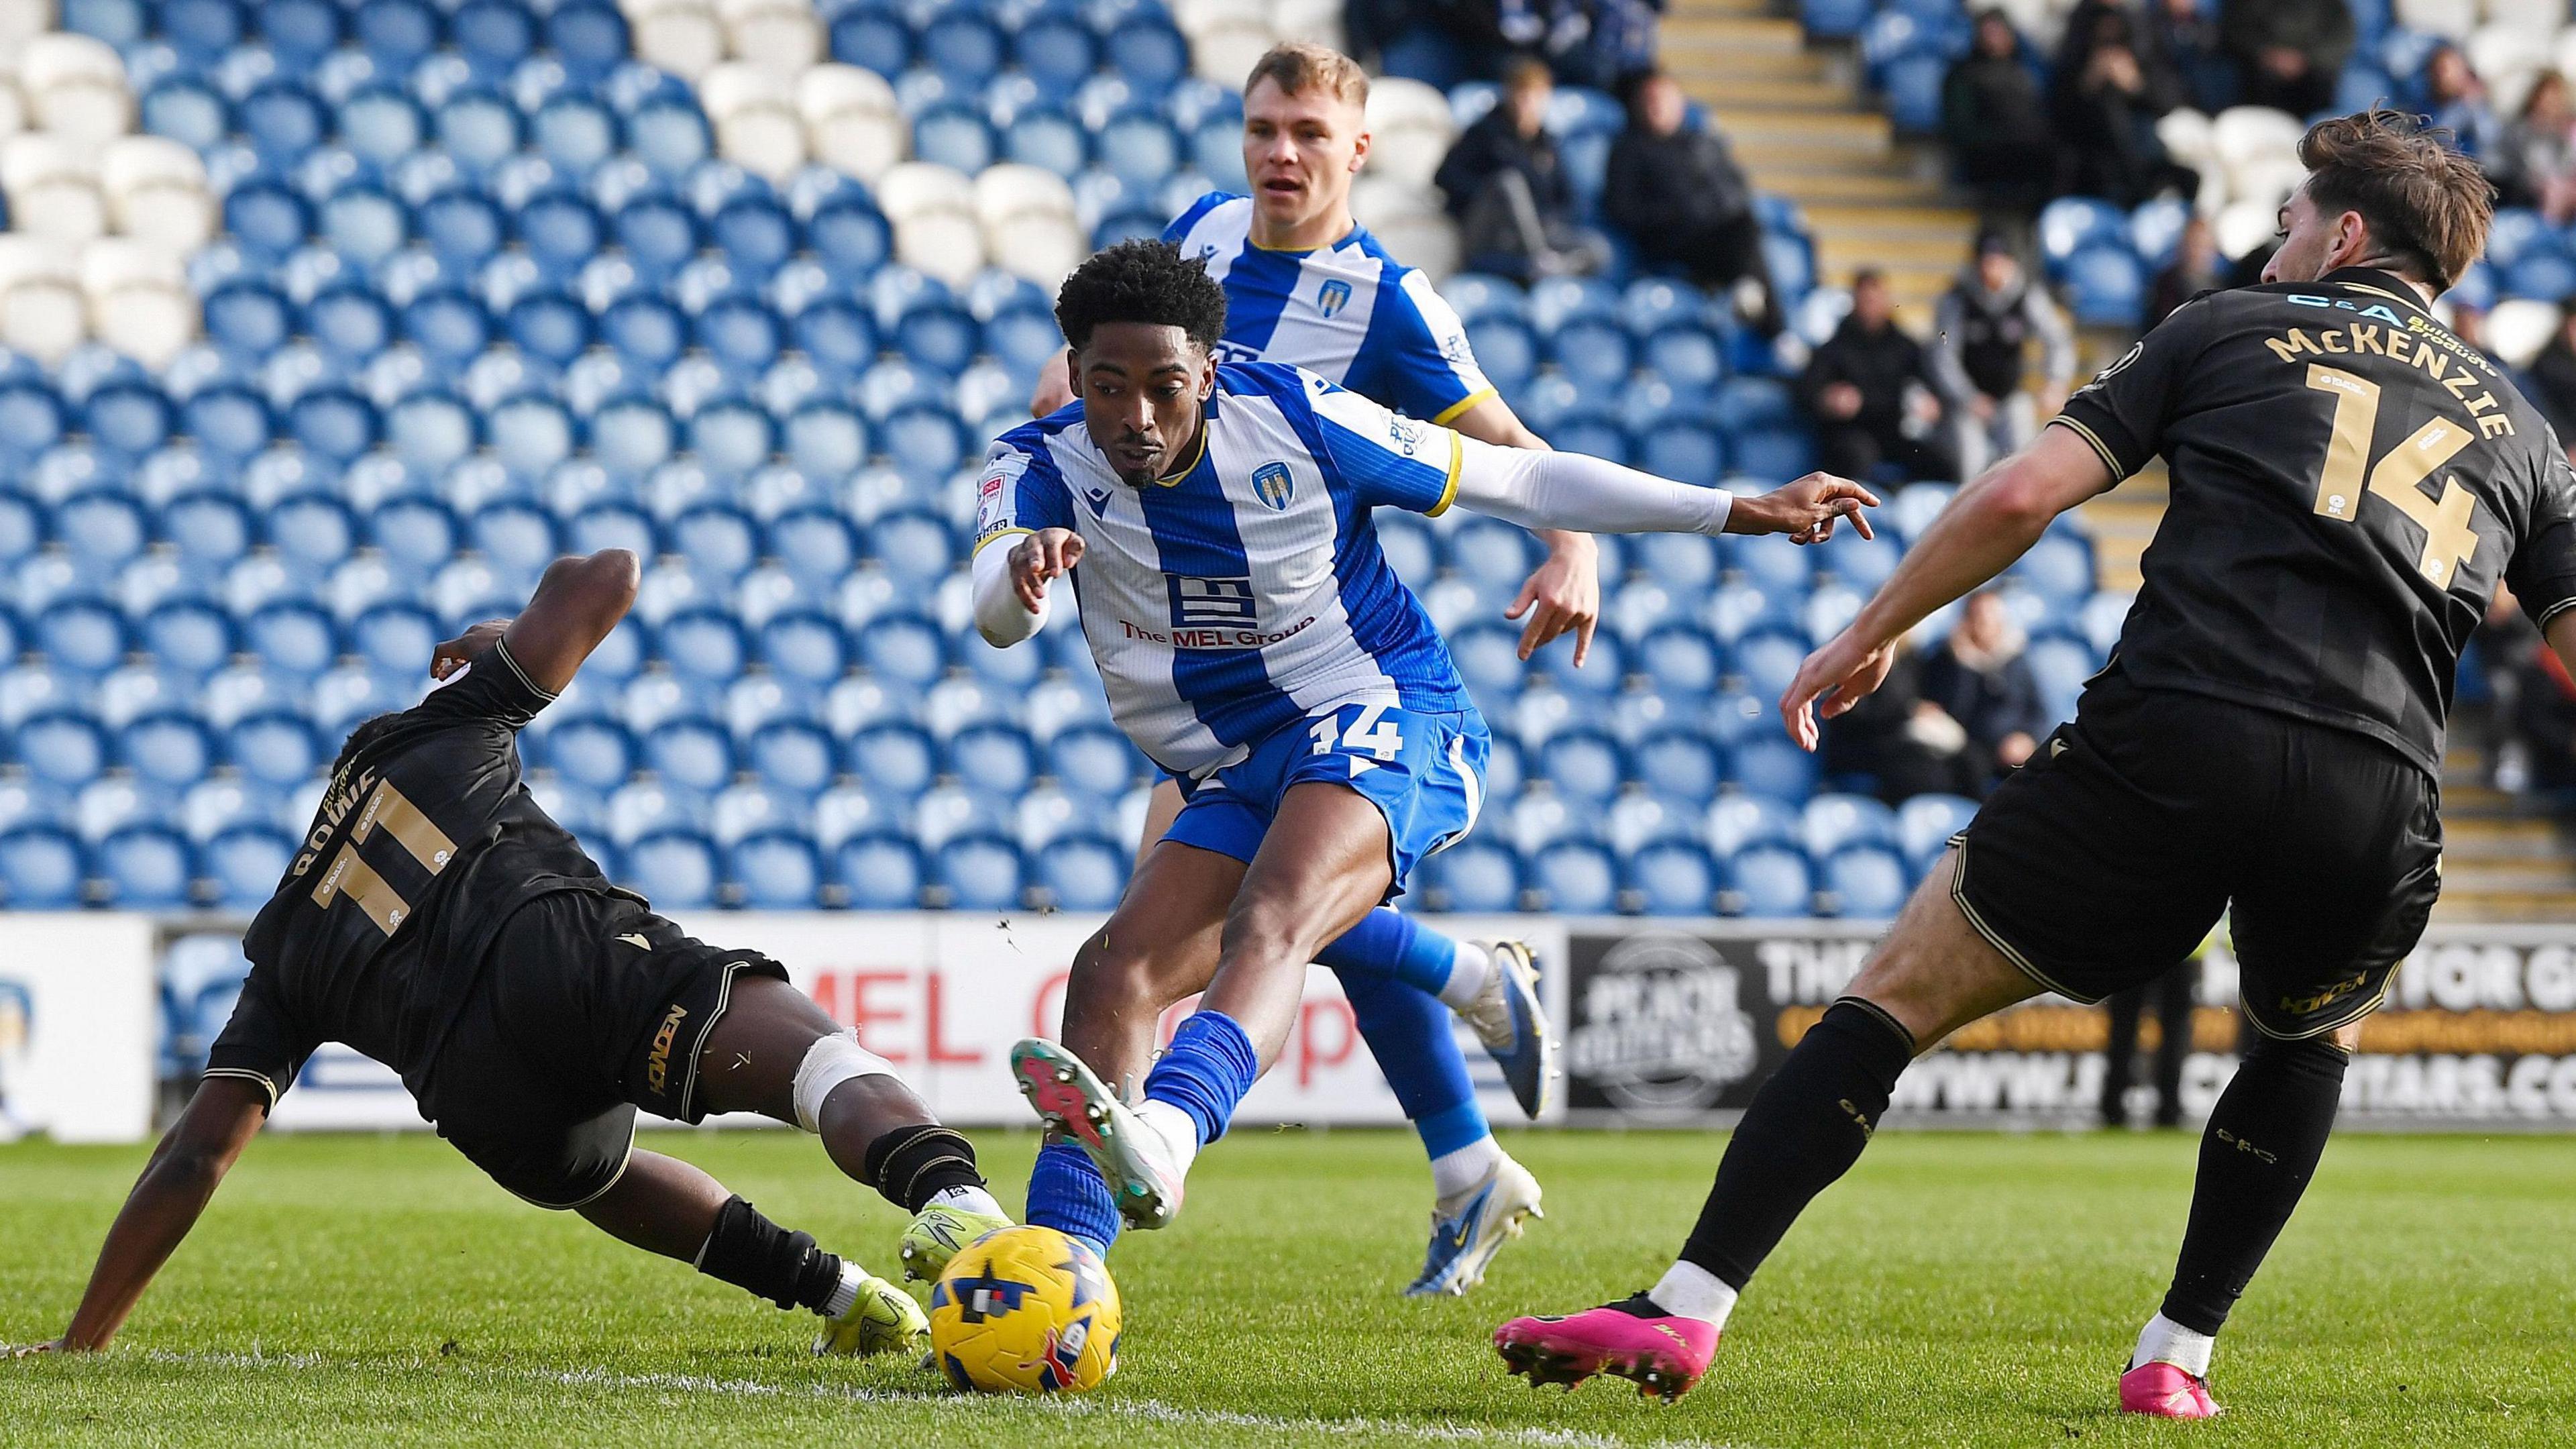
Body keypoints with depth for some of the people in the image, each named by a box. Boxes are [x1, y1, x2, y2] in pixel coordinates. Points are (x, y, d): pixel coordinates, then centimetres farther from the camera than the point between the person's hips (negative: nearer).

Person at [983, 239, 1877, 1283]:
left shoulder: (1298, 421, -11)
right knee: (1112, 979, -12)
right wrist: (1025, 570, -55)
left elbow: (1519, 481, -2)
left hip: (1390, 720, -6)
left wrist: (1743, 513, -4)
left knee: (1272, 918, -33)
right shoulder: (1043, 465, -7)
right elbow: (998, 614, -28)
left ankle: (1162, 1137, -61)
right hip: (1237, 781, 6)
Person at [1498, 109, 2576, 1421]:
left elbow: (2022, 493, 9)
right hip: (2380, 796, 2)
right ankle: (2177, 1354, 24)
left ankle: (1685, 1307, -2)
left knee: (1899, 994, 9)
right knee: (2309, 1041, 34)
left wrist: (1868, 635, 18)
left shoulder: (2230, 329, 18)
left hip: (2168, 736, -2)